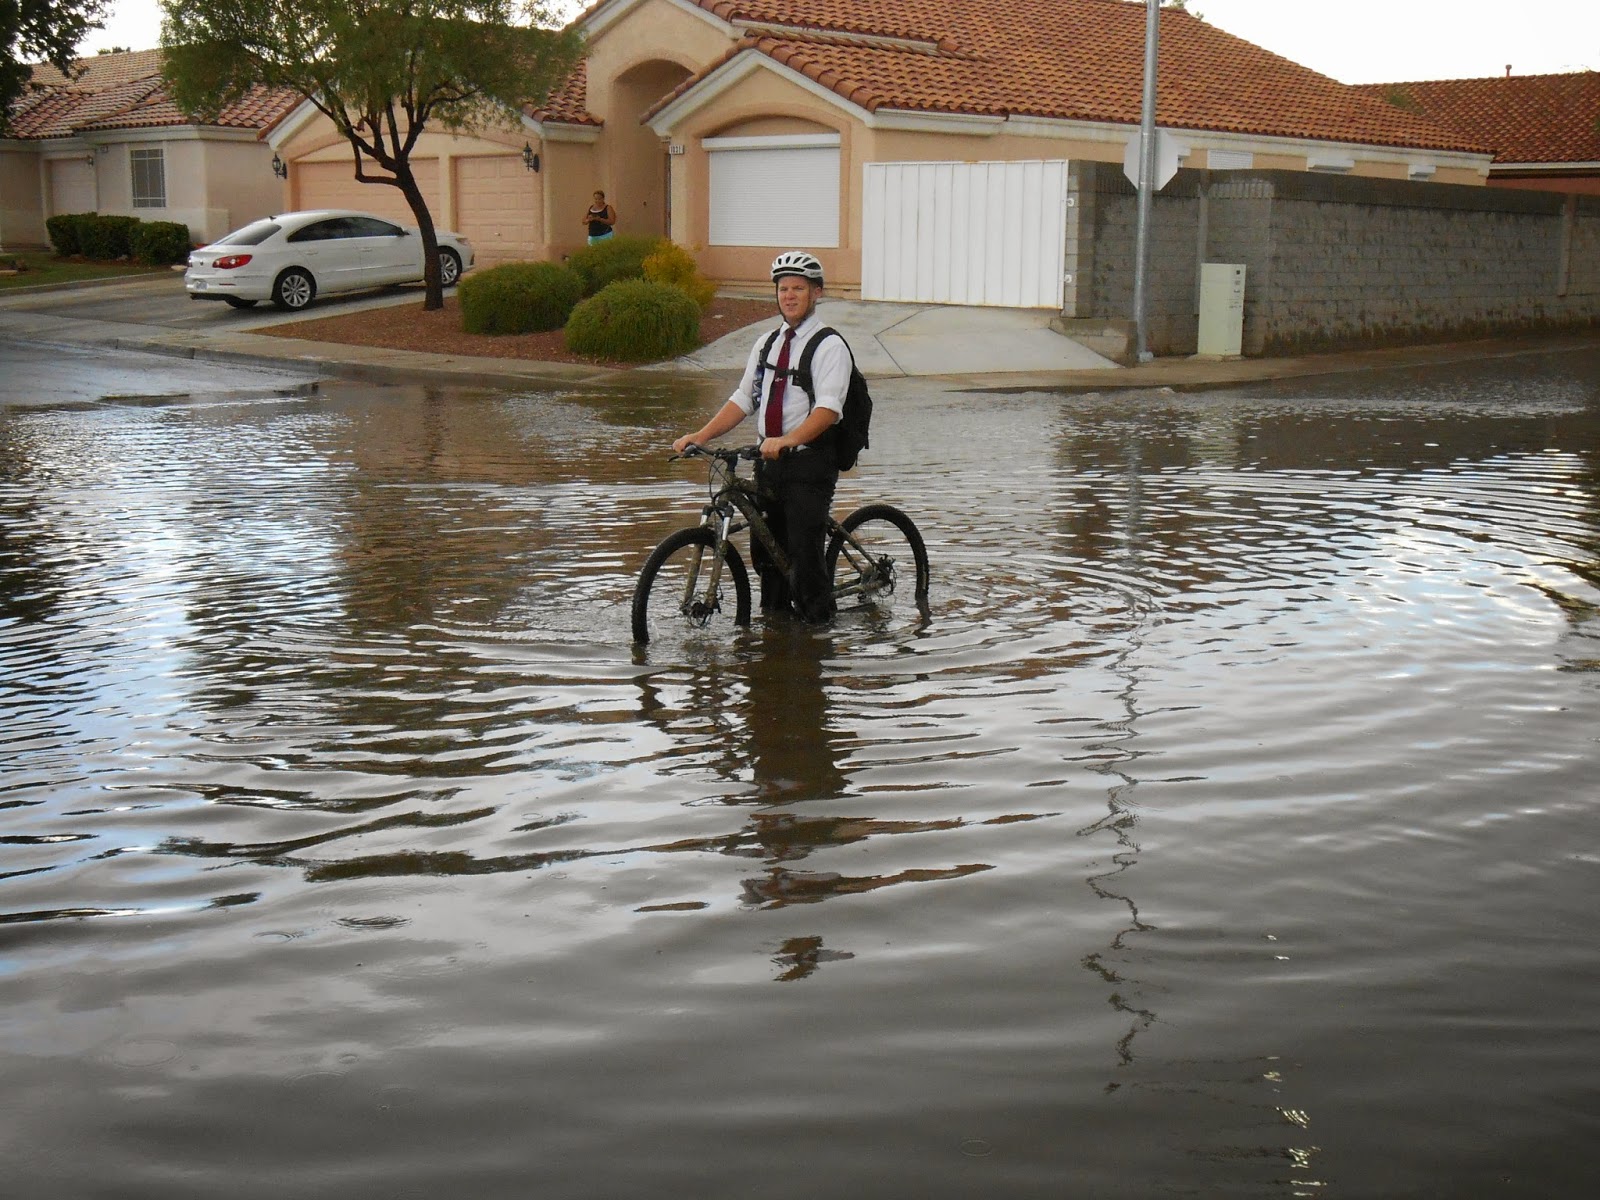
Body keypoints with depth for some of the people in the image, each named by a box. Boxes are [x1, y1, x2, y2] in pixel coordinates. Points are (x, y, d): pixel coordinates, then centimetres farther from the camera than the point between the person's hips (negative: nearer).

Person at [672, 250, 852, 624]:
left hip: (809, 464, -7)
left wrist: (786, 440, -36)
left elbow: (827, 409, -20)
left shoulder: (829, 346, -7)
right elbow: (743, 399, 14)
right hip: (770, 462, 7)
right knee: (765, 550, 10)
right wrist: (700, 435, 1)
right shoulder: (766, 343, 15)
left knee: (804, 552, -11)